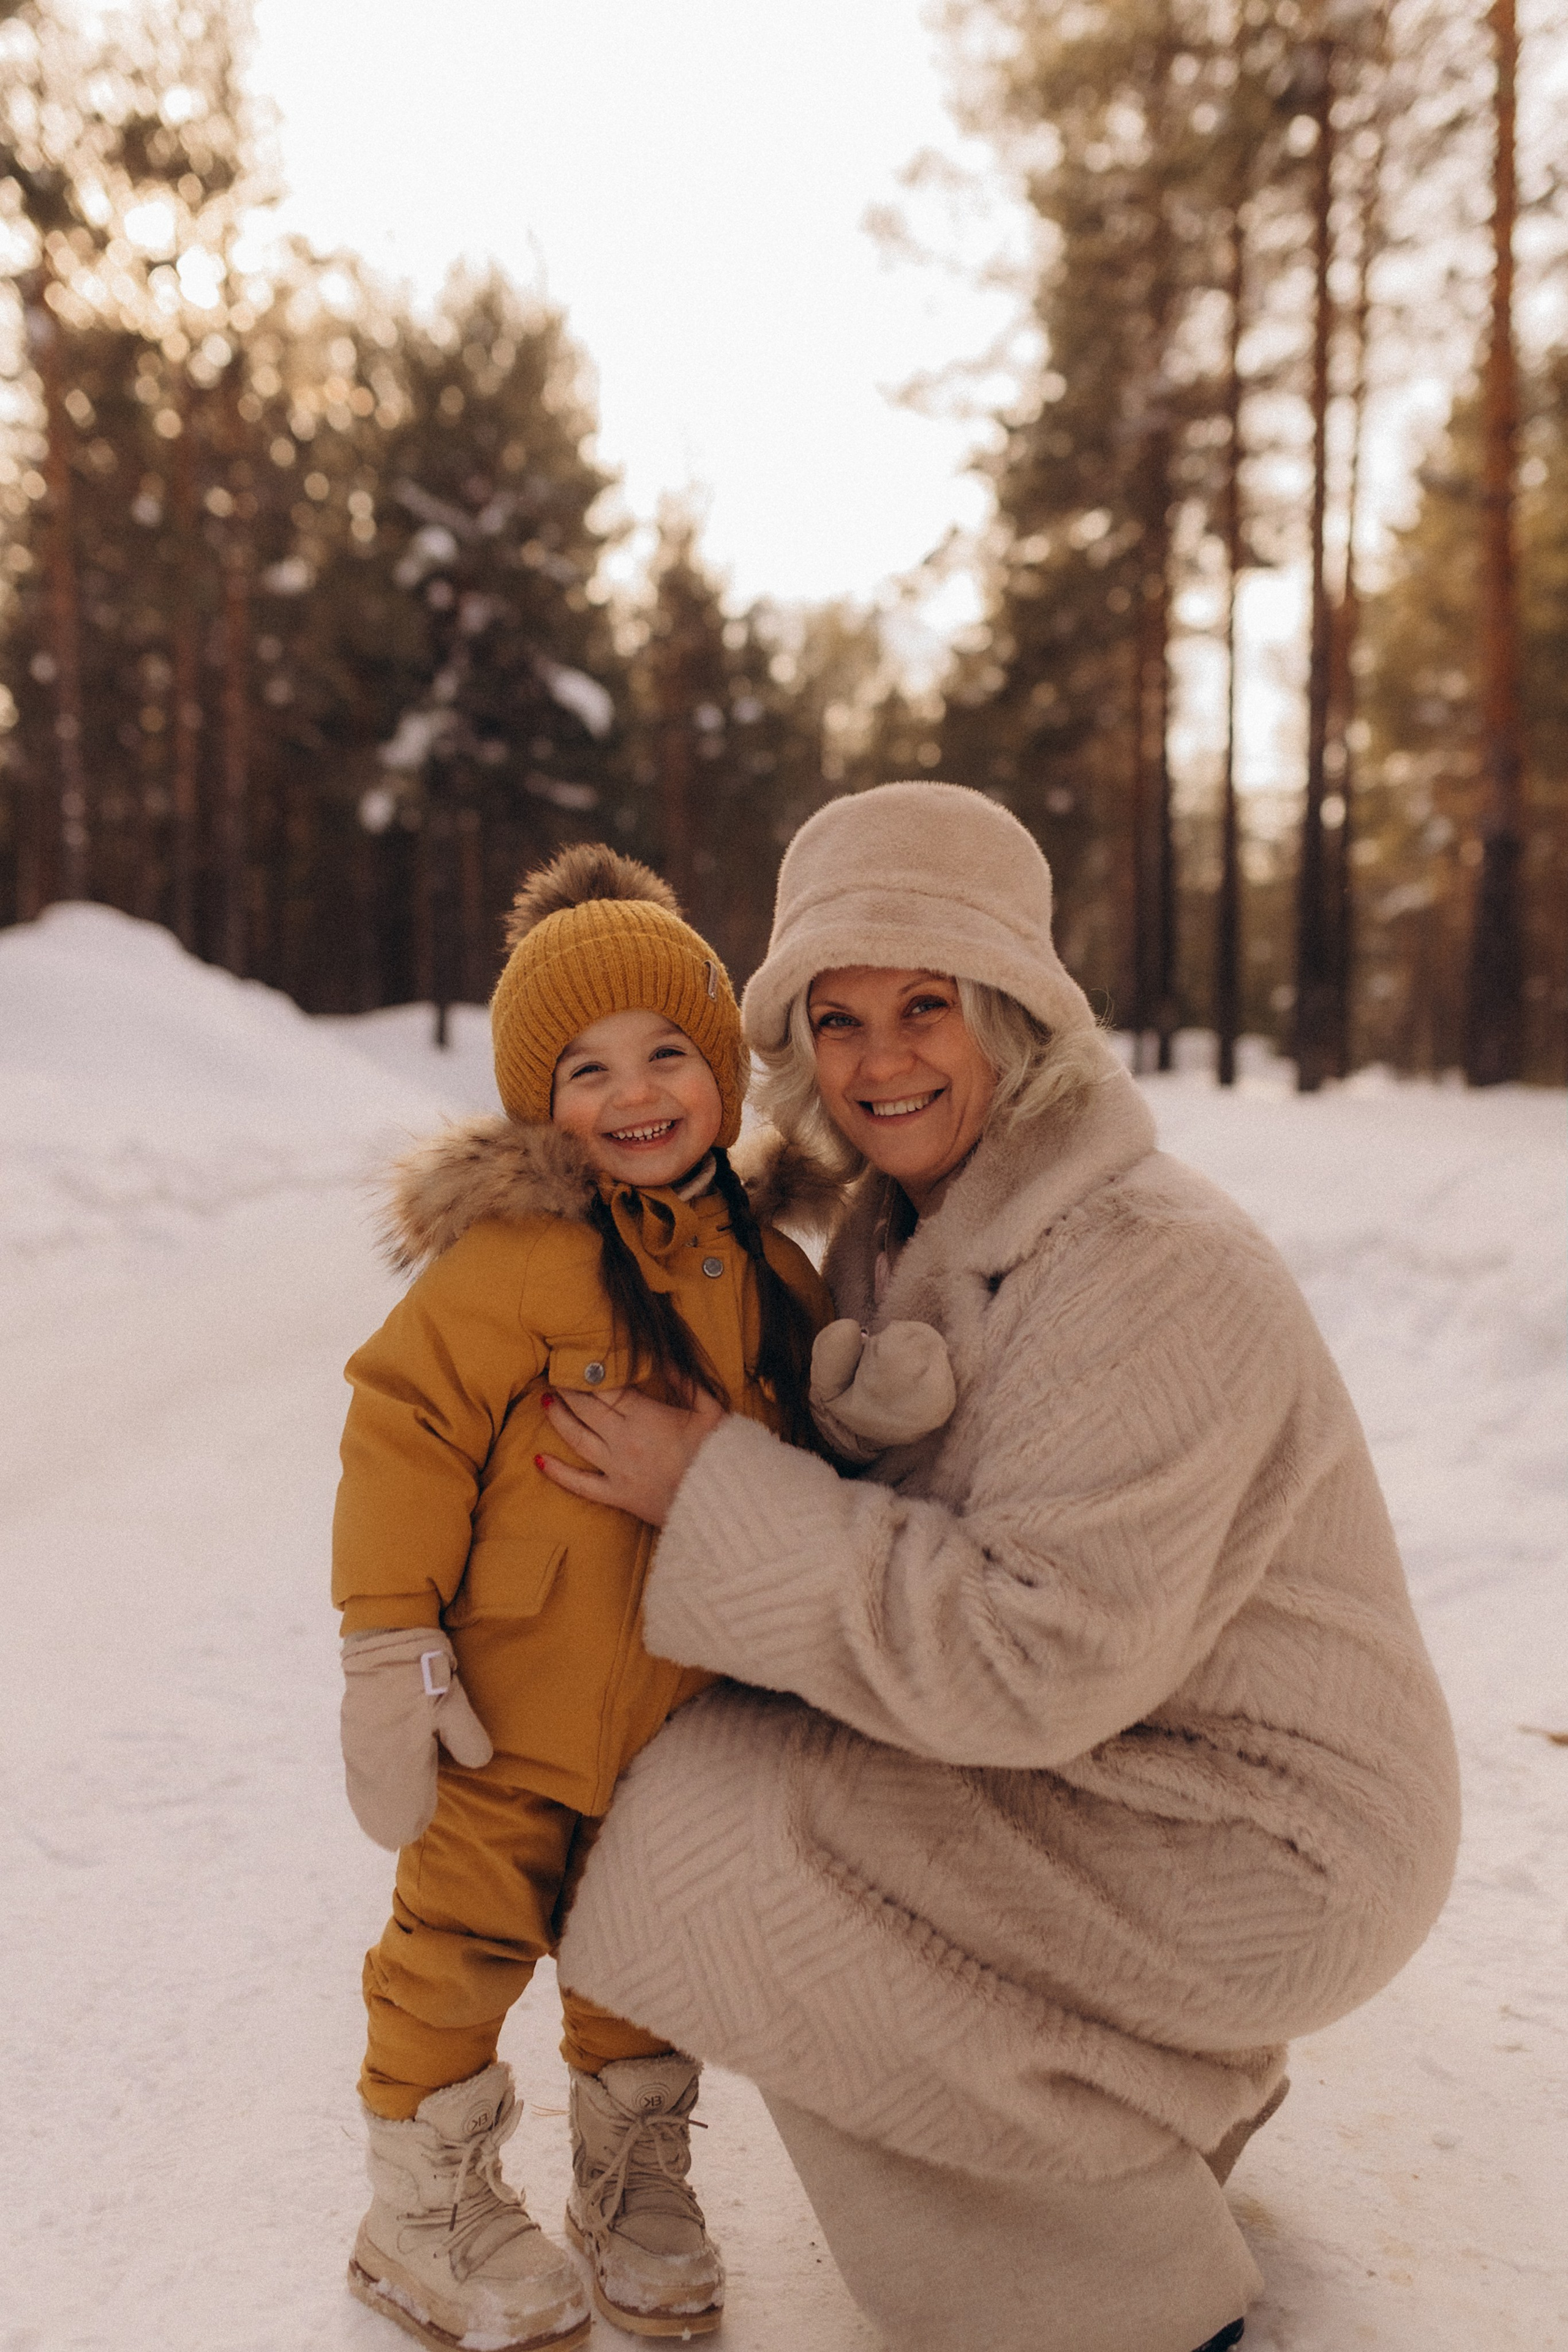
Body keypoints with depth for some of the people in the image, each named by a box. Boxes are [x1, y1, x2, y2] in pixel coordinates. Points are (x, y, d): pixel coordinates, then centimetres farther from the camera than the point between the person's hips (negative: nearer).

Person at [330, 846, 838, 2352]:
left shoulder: (764, 1271, 2)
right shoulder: (511, 1257, -19)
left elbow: (806, 1465, 15)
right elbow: (405, 1430, -18)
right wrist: (389, 1648, -19)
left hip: (685, 1710, 5)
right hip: (509, 1703, -5)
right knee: (462, 1940, 8)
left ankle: (635, 2181, 41)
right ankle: (425, 2213, 31)